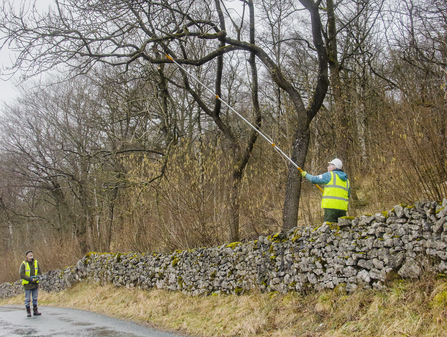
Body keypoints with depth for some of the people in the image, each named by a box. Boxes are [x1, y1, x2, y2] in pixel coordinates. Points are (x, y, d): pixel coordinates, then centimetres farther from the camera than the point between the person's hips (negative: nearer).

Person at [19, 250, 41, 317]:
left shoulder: (35, 263, 4)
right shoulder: (23, 264, -9)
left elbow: (39, 272, 10)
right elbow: (21, 274, -14)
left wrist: (37, 277, -11)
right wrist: (30, 279, -21)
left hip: (35, 283, 4)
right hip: (27, 284, -4)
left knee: (35, 298, 9)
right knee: (27, 298, 1)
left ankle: (35, 311, 16)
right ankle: (28, 312, 10)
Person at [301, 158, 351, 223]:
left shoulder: (330, 175, 0)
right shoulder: (346, 180, 21)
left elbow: (314, 179, 2)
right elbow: (348, 195, 27)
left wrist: (306, 174, 19)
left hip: (331, 206, -6)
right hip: (342, 207, 6)